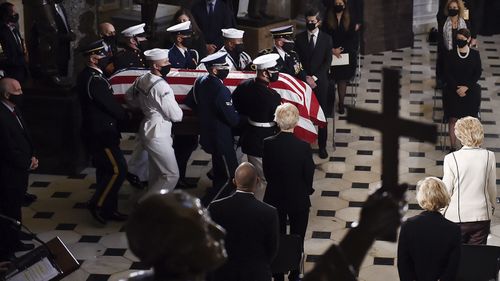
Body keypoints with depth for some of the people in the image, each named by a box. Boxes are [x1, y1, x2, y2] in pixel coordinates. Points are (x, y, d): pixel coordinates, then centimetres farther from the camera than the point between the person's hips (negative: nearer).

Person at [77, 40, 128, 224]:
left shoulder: (87, 76, 9)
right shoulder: (94, 80, -23)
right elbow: (111, 106, -19)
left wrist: (121, 114, 6)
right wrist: (127, 117, -1)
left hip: (97, 131, 11)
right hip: (101, 134, -11)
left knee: (105, 170, 16)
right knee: (117, 170, -7)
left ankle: (108, 209, 25)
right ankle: (97, 205, 4)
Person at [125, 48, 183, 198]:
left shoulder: (142, 79, 3)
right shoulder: (161, 86, -23)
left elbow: (129, 96, 20)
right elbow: (176, 116, -18)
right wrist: (178, 111, 3)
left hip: (148, 129, 10)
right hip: (158, 134, -10)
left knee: (156, 173, 20)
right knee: (171, 175, -5)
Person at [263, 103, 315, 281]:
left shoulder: (268, 144, -17)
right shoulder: (303, 147, -23)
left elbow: (266, 172, -5)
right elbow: (309, 175, -12)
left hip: (274, 198, 2)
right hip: (298, 199, -2)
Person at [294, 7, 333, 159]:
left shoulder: (326, 38, 1)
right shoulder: (299, 38, 3)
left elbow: (327, 62, -3)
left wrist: (315, 77, -12)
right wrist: (306, 78, -9)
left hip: (320, 81, 0)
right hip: (304, 81, 0)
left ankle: (322, 146, 13)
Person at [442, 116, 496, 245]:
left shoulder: (451, 158, -11)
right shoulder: (489, 156, -5)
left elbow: (446, 191, -6)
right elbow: (492, 188, 5)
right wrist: (492, 207, 23)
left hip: (457, 216, -2)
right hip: (482, 216, 2)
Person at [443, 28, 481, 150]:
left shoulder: (475, 54, 2)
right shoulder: (451, 54, 2)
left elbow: (478, 73, 1)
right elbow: (447, 73, 0)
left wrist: (466, 87, -10)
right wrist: (457, 88, -11)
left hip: (470, 88, 0)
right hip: (453, 88, 0)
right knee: (453, 118, -6)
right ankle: (452, 146, -1)